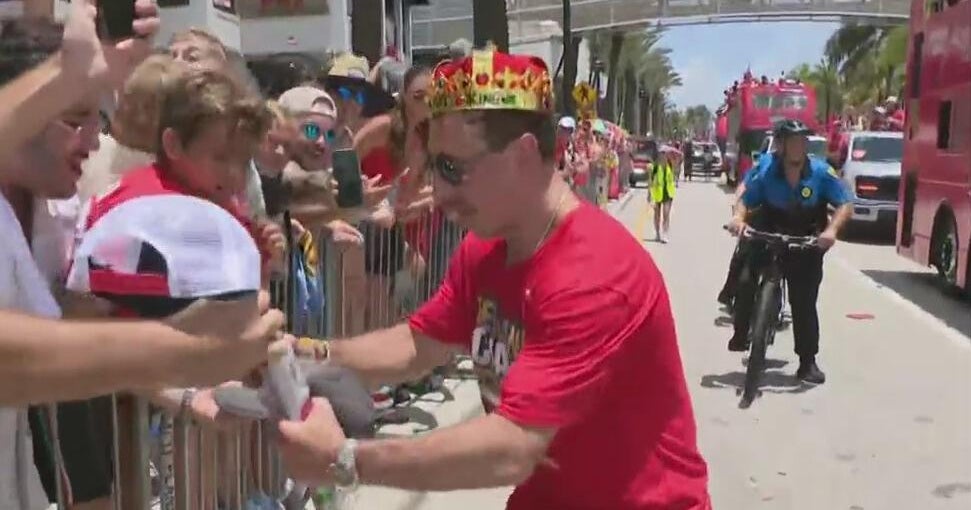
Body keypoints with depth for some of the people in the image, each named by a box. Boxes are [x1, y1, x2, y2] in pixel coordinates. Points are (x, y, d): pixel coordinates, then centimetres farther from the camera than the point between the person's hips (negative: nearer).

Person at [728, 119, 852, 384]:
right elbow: (746, 200, -2)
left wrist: (832, 229, -27)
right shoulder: (766, 173, -11)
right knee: (745, 281, -22)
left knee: (804, 304, 2)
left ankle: (808, 362, 16)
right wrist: (739, 217, -24)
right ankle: (740, 334, 1)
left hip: (807, 247, 0)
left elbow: (845, 205, -10)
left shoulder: (821, 172, -12)